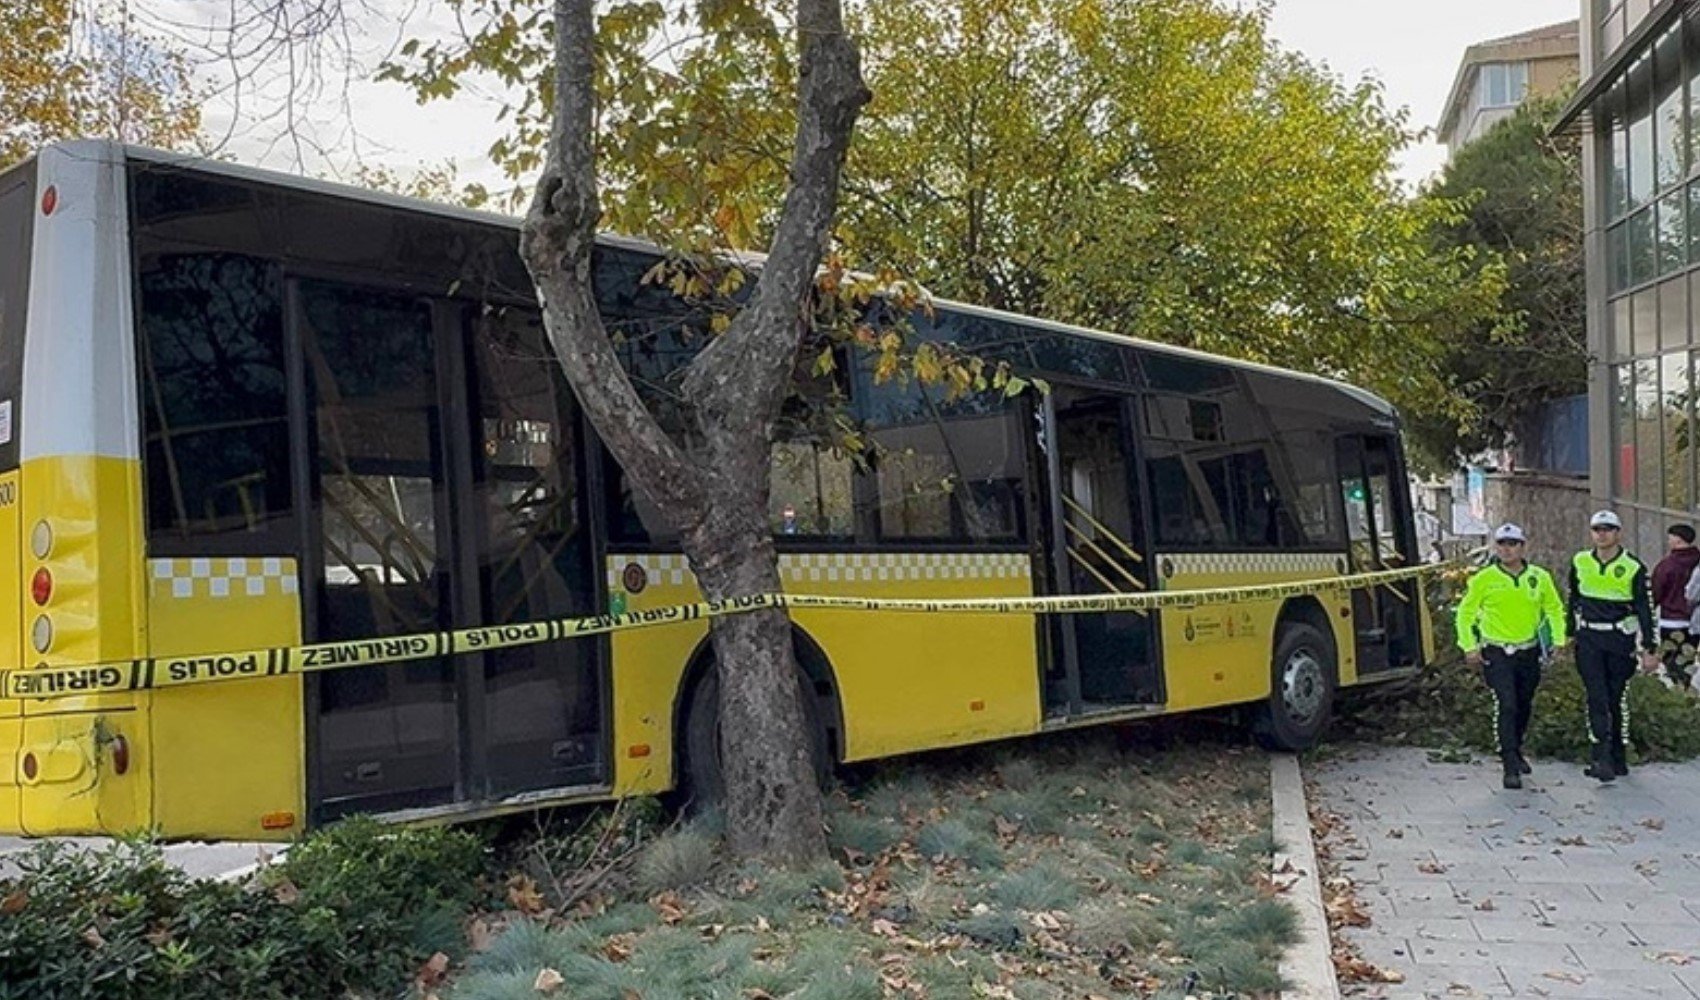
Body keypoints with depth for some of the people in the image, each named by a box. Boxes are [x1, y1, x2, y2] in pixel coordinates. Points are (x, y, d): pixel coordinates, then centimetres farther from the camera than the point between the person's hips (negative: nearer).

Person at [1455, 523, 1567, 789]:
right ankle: (1510, 767, -12)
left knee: (1524, 706, 16)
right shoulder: (1484, 579, -6)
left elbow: (1554, 609, 15)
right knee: (1506, 706, -14)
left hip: (1529, 652, 4)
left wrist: (1558, 640, 6)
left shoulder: (1539, 577, 2)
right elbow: (1466, 613, 0)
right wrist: (1469, 647, -7)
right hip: (1496, 653, -4)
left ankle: (1515, 751, 39)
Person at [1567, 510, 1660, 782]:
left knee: (1617, 699, 5)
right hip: (1589, 640, 1)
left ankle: (1619, 759, 16)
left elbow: (1645, 609, -1)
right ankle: (1602, 758, -12)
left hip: (1620, 640, -1)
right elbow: (1573, 600, 17)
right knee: (1597, 698, -8)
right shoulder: (1580, 562, 6)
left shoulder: (1633, 566, -3)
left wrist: (1650, 649, -5)